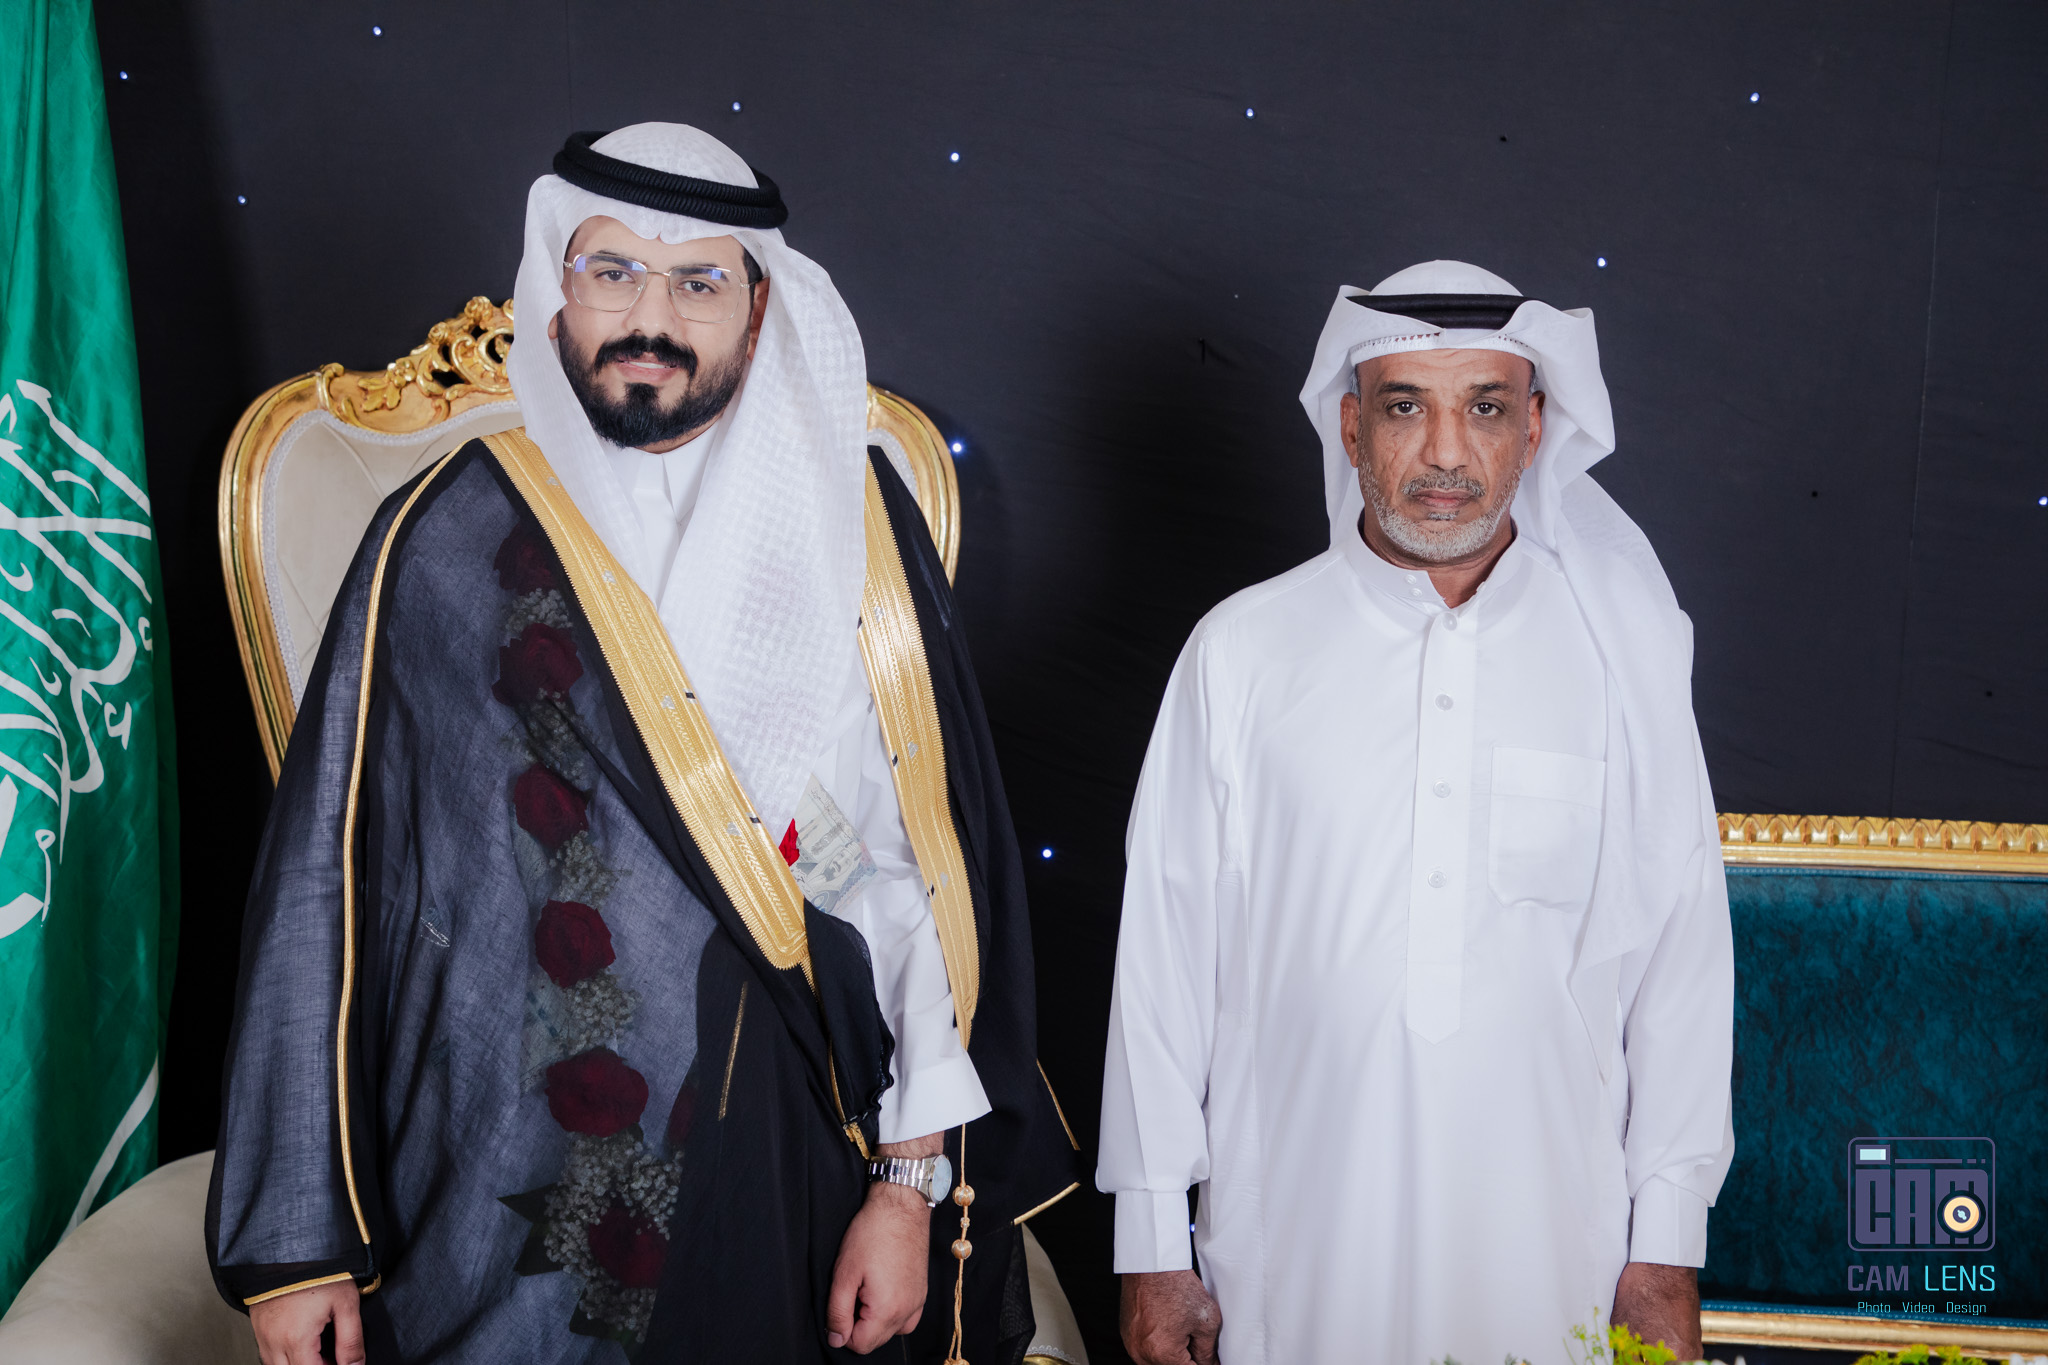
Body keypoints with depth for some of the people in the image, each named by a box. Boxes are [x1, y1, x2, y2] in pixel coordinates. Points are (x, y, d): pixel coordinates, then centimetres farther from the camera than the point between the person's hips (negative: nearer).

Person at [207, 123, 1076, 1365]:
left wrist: (913, 1182, -7)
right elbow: (324, 881, -2)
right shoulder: (445, 544, -3)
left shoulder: (853, 517, -1)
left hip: (806, 1179, 1)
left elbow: (929, 864, -2)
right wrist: (296, 1239, -3)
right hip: (516, 1203, -1)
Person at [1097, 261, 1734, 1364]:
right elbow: (1165, 945, 0)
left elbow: (1680, 949, 3)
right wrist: (1151, 1244, 1)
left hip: (1548, 1248, 1)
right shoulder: (1242, 651, -1)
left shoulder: (1618, 652, 1)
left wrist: (1668, 1246, 2)